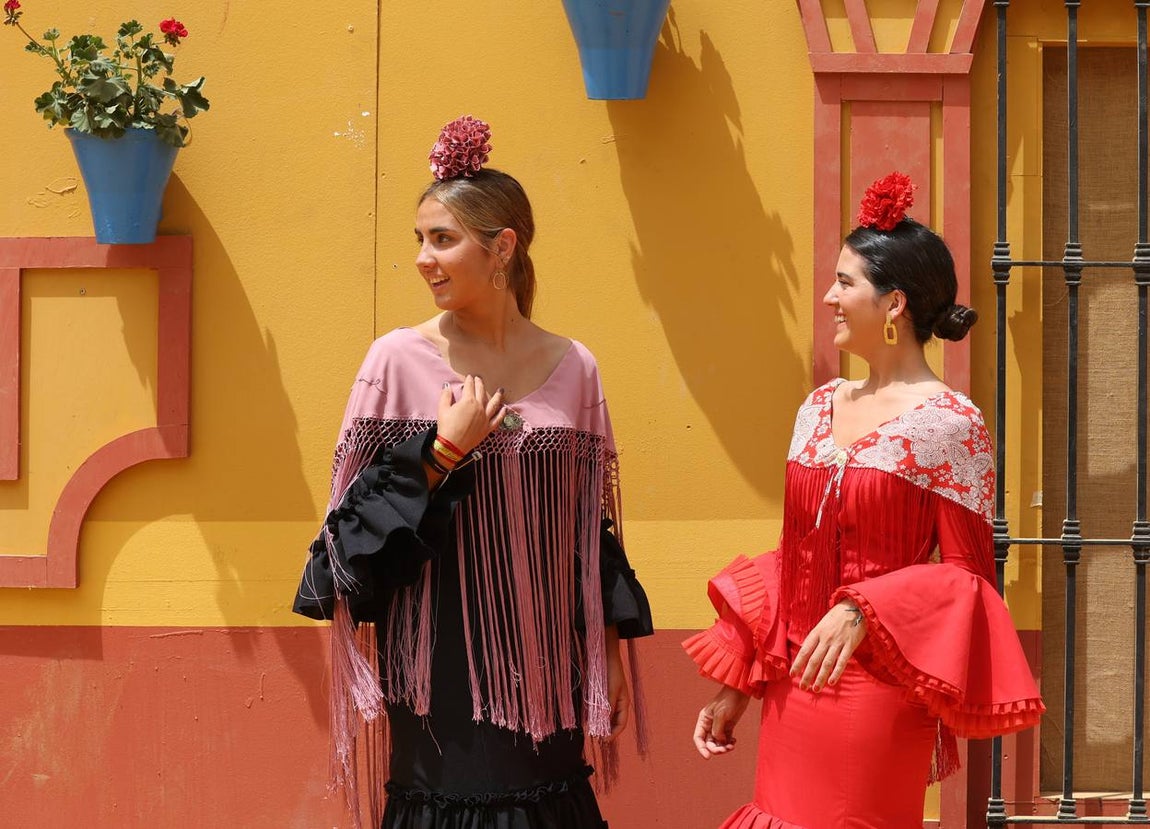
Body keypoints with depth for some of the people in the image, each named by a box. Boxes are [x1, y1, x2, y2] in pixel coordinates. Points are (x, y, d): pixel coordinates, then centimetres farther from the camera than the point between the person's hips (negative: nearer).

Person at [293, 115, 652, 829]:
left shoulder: (573, 369, 4)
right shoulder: (399, 360, -3)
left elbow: (596, 533, 8)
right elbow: (357, 524, -4)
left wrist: (611, 653, 7)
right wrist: (445, 450, -15)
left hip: (542, 665, 2)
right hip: (441, 664, -2)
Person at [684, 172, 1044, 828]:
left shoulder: (949, 424, -10)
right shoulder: (820, 409, 10)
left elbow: (966, 575, -8)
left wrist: (863, 610, -23)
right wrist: (737, 683, 13)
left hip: (880, 695, -6)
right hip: (795, 688, 6)